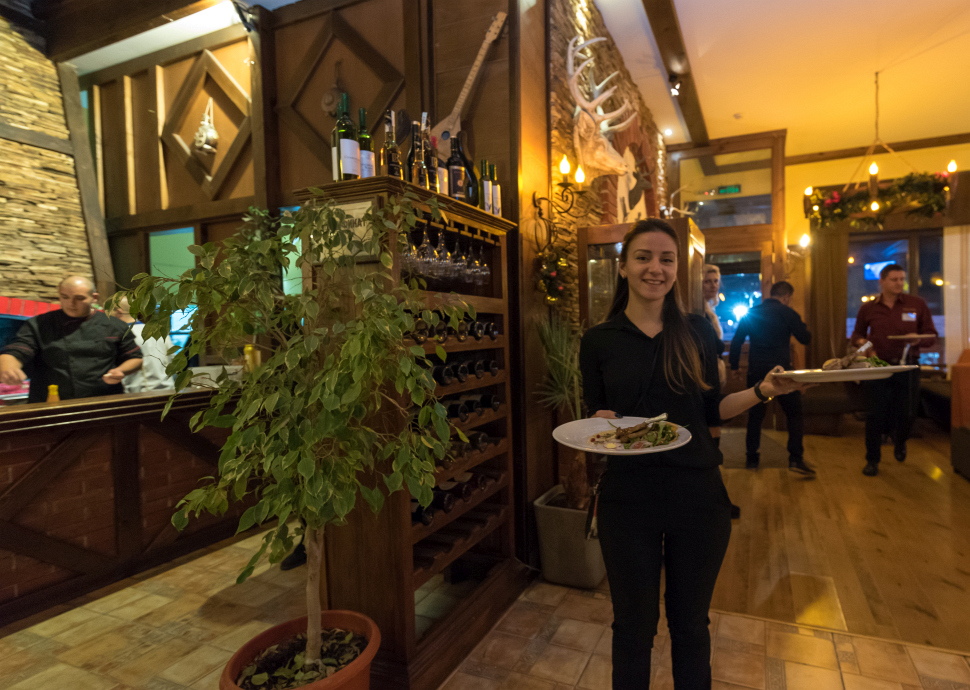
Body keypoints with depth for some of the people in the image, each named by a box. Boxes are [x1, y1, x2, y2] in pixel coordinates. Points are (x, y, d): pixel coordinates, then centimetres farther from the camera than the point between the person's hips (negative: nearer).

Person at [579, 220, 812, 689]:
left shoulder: (696, 331, 2)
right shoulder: (599, 341, -3)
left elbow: (711, 412, 7)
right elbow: (592, 418, 2)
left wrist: (763, 390, -7)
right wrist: (602, 423, -19)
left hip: (698, 494, 2)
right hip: (628, 496, -1)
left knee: (690, 624, 20)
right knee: (633, 624, 15)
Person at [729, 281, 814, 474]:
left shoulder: (751, 313, 10)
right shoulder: (787, 313, -3)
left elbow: (736, 341, 10)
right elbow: (805, 339, -1)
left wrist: (734, 366, 17)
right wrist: (802, 325, 19)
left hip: (756, 371, 4)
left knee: (755, 415, 12)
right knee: (794, 414, 7)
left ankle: (751, 458, 16)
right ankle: (796, 458, -2)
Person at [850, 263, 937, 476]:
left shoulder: (917, 304, 3)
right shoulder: (868, 308, 4)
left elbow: (931, 334, 5)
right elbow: (857, 334, 14)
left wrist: (919, 339, -18)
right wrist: (861, 342, -10)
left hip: (907, 367, 1)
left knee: (907, 414, 6)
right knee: (875, 415, -1)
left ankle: (899, 442, 42)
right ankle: (872, 460, 14)